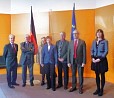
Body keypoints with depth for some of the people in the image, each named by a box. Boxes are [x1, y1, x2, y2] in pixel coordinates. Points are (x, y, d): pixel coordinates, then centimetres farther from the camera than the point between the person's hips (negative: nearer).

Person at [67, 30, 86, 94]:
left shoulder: (82, 42, -2)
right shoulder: (70, 42, 8)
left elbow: (84, 52, -5)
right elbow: (69, 52, 6)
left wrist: (84, 62, -11)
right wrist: (68, 62, 1)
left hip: (80, 61, -3)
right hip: (73, 61, 3)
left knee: (80, 75, 5)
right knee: (73, 74, 12)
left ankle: (80, 88, 17)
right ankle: (74, 87, 25)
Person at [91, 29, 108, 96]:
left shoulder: (105, 41, -4)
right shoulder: (94, 42, 11)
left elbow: (106, 51, -10)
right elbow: (92, 50, 11)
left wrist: (100, 59, -17)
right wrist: (93, 58, -5)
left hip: (102, 60, -5)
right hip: (95, 60, 5)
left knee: (102, 75, 5)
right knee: (97, 75, 12)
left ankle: (101, 90, 16)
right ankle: (98, 89, 24)